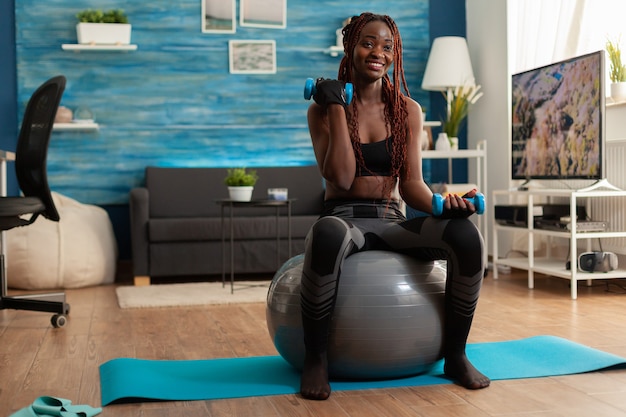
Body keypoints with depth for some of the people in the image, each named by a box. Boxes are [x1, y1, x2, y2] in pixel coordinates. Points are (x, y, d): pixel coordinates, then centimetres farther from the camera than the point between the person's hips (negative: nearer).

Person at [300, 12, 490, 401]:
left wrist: (442, 203, -19)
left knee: (467, 234, -28)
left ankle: (456, 355, -9)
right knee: (328, 234, -42)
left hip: (393, 222, 3)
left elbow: (412, 183, 3)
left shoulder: (408, 110, 10)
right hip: (345, 218, -3)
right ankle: (316, 357, -22)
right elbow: (341, 179, -10)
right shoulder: (322, 109, 3)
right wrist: (337, 106, -8)